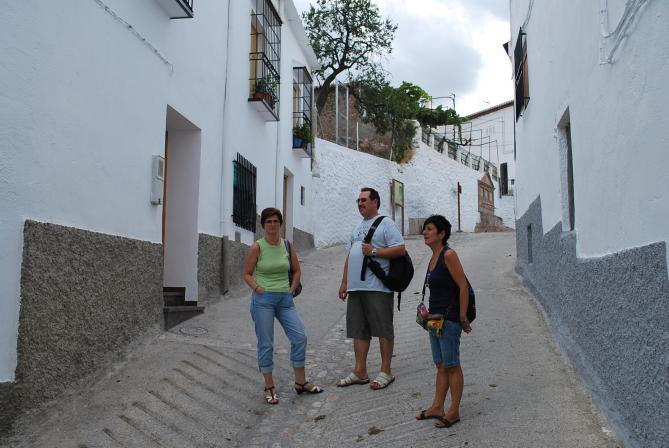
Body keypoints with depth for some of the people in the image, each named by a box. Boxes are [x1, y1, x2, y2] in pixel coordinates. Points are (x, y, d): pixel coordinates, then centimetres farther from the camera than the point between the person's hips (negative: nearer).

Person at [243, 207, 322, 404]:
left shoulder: (288, 246, 5)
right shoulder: (257, 247, -5)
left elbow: (297, 271, 17)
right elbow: (247, 274, 0)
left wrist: (291, 290, 6)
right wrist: (259, 289, -12)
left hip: (285, 299, 4)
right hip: (263, 299, -3)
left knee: (300, 337, -2)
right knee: (266, 343, 2)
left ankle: (300, 382, 14)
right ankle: (269, 387, 15)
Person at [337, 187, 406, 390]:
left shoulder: (386, 223, -3)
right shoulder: (358, 227, 22)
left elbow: (400, 249, -12)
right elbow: (349, 257, 24)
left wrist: (374, 251, -15)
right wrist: (344, 282, 20)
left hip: (377, 288, -8)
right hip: (355, 288, 8)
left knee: (383, 330, -1)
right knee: (359, 331, 10)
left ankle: (385, 372, 8)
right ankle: (360, 372, 17)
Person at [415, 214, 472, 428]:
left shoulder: (448, 255, -15)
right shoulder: (433, 258, 11)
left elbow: (463, 286, -18)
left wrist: (462, 318, -18)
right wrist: (428, 312, 14)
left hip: (449, 319, -9)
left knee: (452, 366, 1)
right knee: (440, 365, 16)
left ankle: (454, 411, 12)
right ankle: (437, 407, 25)